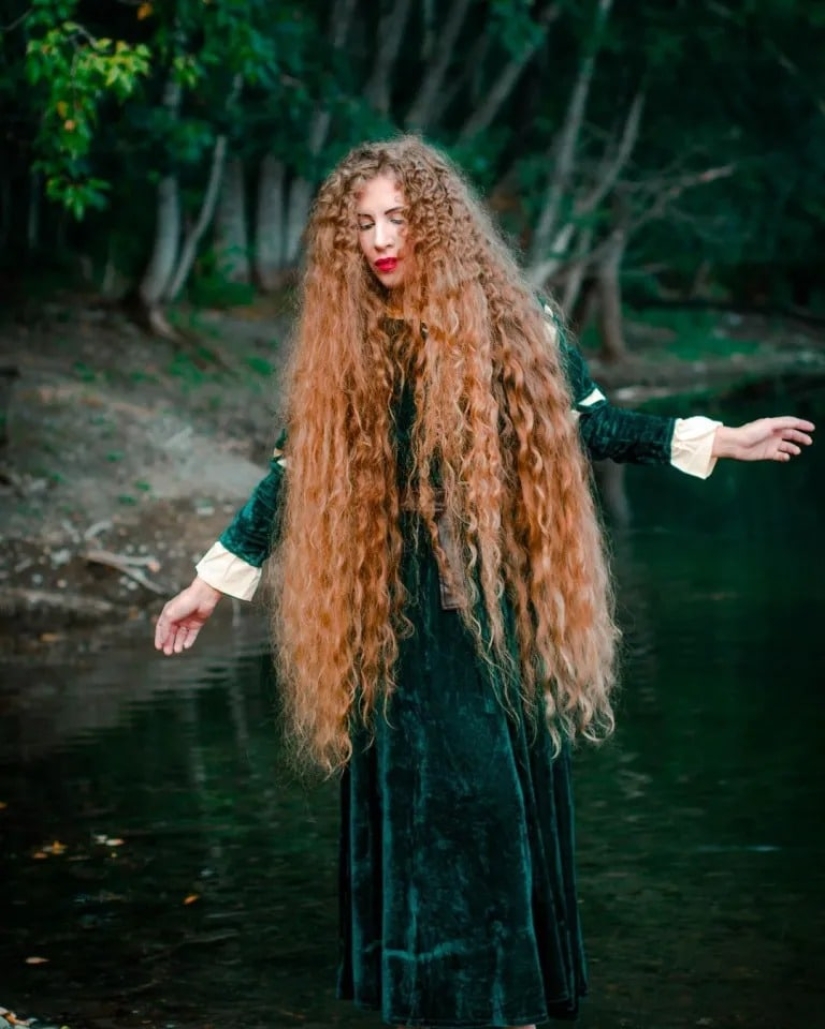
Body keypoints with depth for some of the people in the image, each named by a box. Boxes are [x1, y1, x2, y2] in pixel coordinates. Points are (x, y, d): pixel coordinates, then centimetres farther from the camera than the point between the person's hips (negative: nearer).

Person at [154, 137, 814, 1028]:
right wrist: (214, 580, 8)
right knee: (415, 800, 1)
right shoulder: (341, 347, 2)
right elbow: (299, 472, 8)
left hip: (503, 609, 0)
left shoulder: (512, 324, 0)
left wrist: (720, 441, 1)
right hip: (395, 621, 0)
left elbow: (591, 423, 6)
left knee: (507, 800, 4)